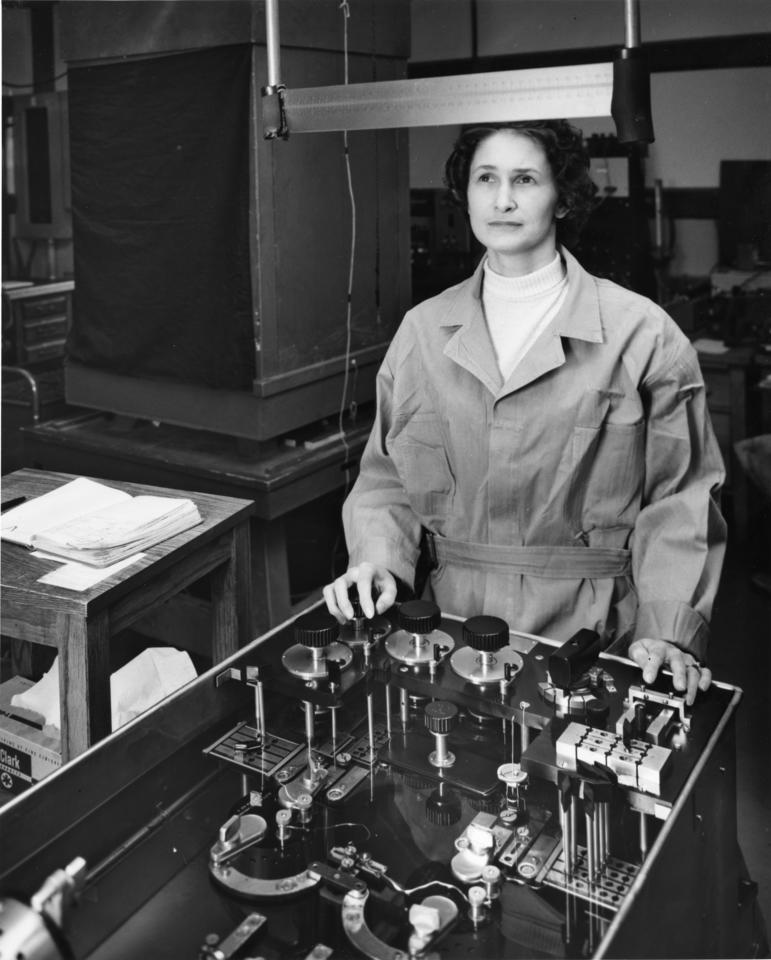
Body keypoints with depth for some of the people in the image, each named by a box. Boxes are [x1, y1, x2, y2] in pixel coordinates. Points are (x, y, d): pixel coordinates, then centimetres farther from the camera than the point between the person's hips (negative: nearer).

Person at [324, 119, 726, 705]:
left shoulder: (642, 334, -5)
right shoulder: (422, 331, 5)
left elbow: (680, 499, -3)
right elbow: (387, 477, 10)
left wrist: (668, 633, -13)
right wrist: (378, 559, -8)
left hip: (591, 636, -1)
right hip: (453, 628, 2)